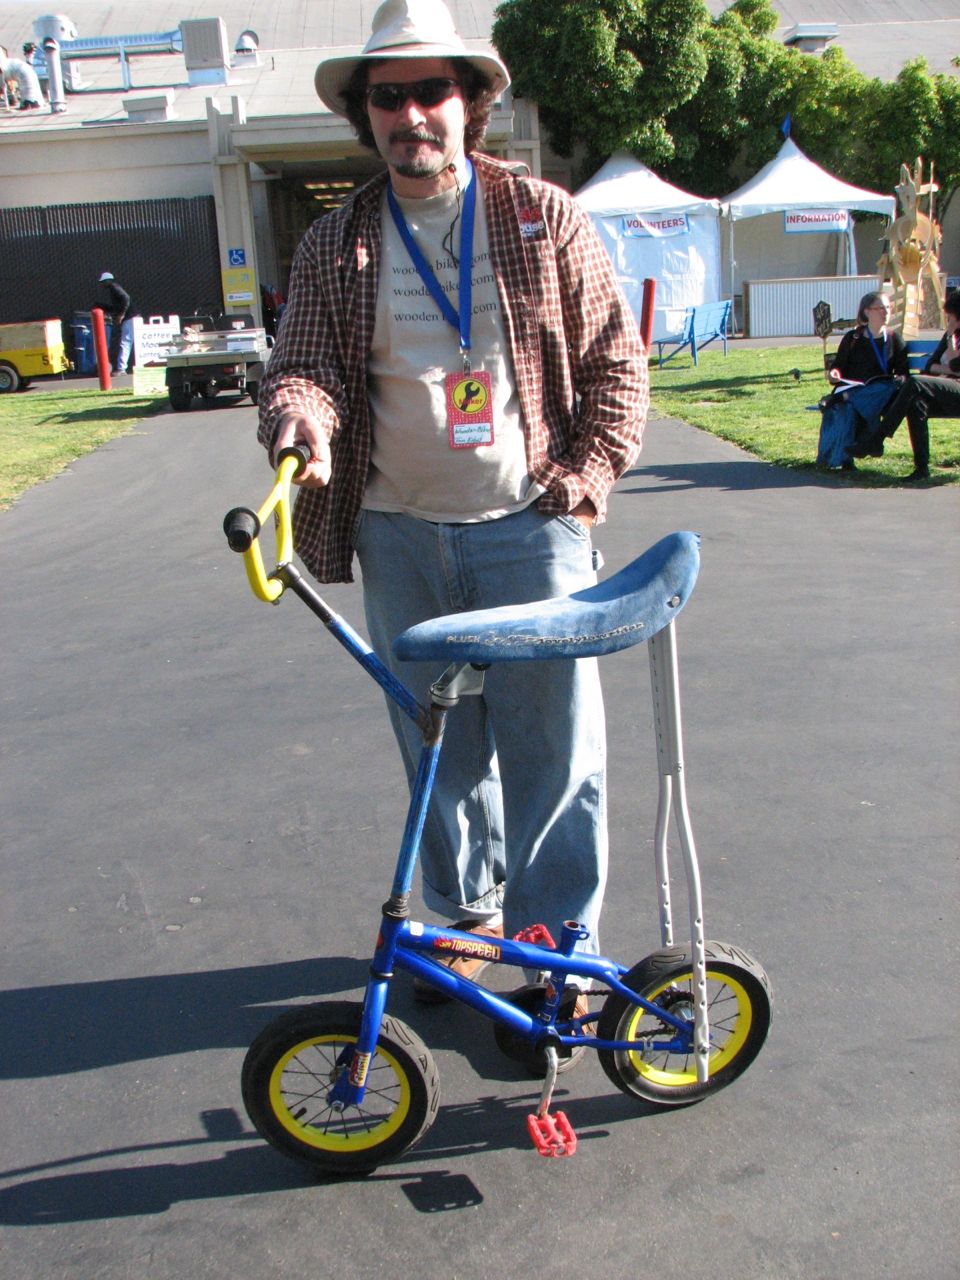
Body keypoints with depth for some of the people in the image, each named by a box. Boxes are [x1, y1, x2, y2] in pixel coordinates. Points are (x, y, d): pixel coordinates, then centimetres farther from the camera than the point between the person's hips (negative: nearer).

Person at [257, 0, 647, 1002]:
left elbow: (615, 358, 5)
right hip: (401, 535, 2)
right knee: (437, 747, 13)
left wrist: (584, 482, -6)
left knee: (551, 747, 0)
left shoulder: (542, 217, 3)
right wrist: (301, 419, -23)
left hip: (531, 526, -2)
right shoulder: (334, 248, 6)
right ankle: (466, 917, 34)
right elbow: (304, 362, 1)